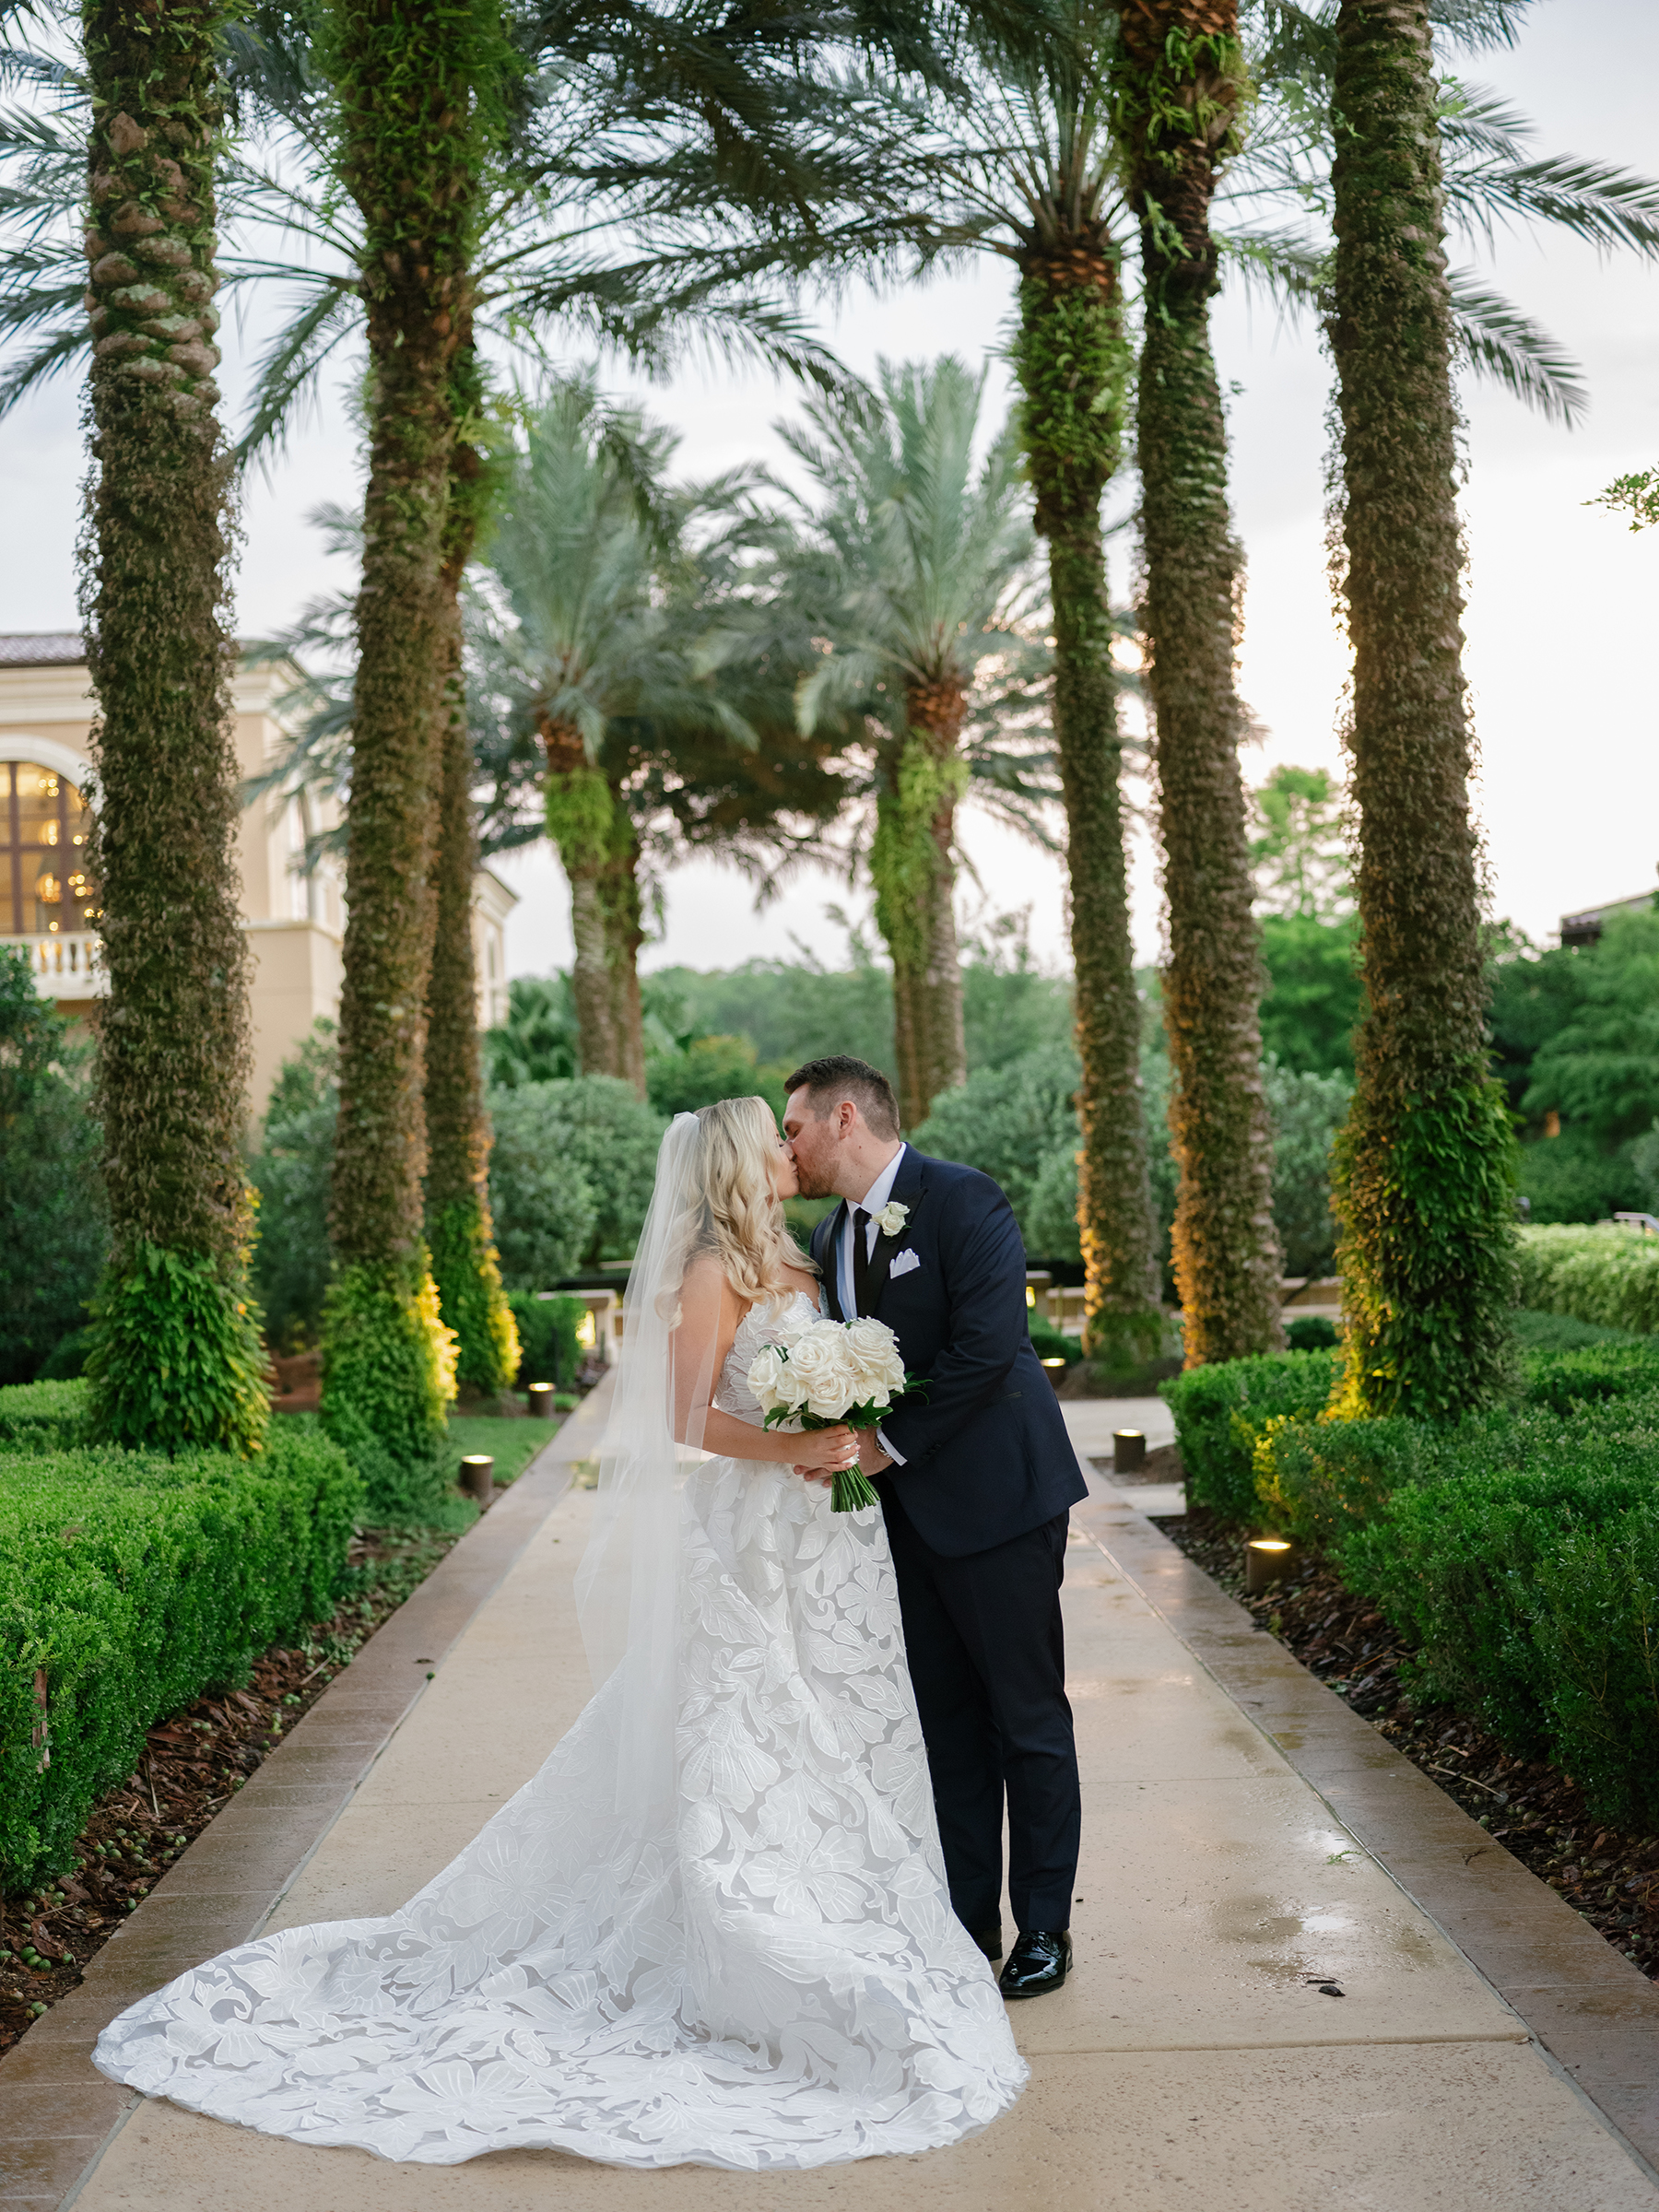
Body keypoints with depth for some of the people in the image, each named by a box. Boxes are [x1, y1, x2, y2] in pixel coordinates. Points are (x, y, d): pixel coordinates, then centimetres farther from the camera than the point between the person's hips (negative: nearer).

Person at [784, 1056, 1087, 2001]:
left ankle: (1045, 1927, 17)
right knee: (948, 1723, 13)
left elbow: (987, 1346, -23)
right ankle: (969, 1919, 24)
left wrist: (891, 1444, -19)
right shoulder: (833, 1235, 11)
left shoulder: (965, 1201, -14)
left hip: (996, 1496, -7)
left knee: (1027, 1718, 4)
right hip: (910, 1506, 8)